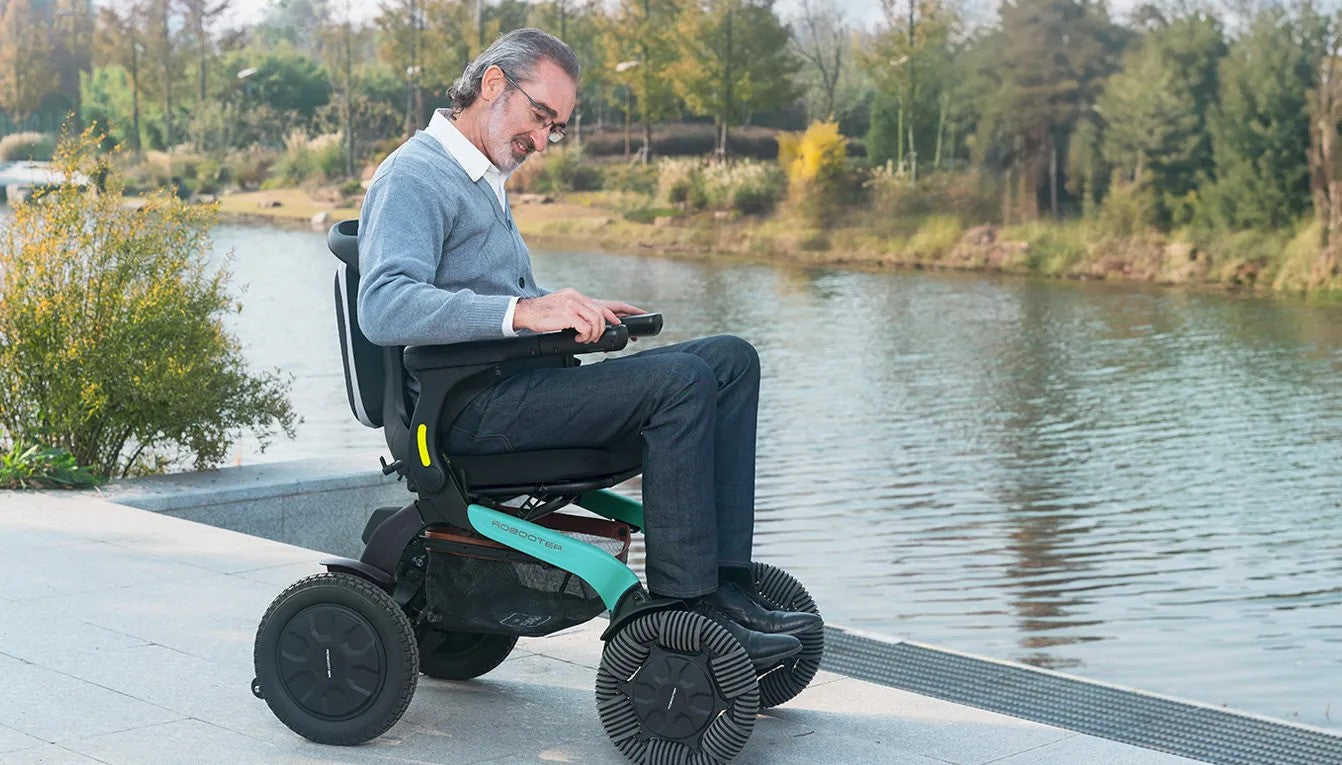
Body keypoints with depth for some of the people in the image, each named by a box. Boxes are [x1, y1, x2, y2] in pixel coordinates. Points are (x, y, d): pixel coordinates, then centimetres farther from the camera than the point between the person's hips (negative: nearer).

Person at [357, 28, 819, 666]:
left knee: (731, 359, -1)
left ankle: (725, 587, -10)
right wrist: (523, 311, -35)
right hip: (467, 408, -10)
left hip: (520, 384, 10)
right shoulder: (414, 176, -9)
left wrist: (576, 311, 13)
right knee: (680, 381, -26)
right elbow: (384, 309, -26)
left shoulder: (482, 178, 23)